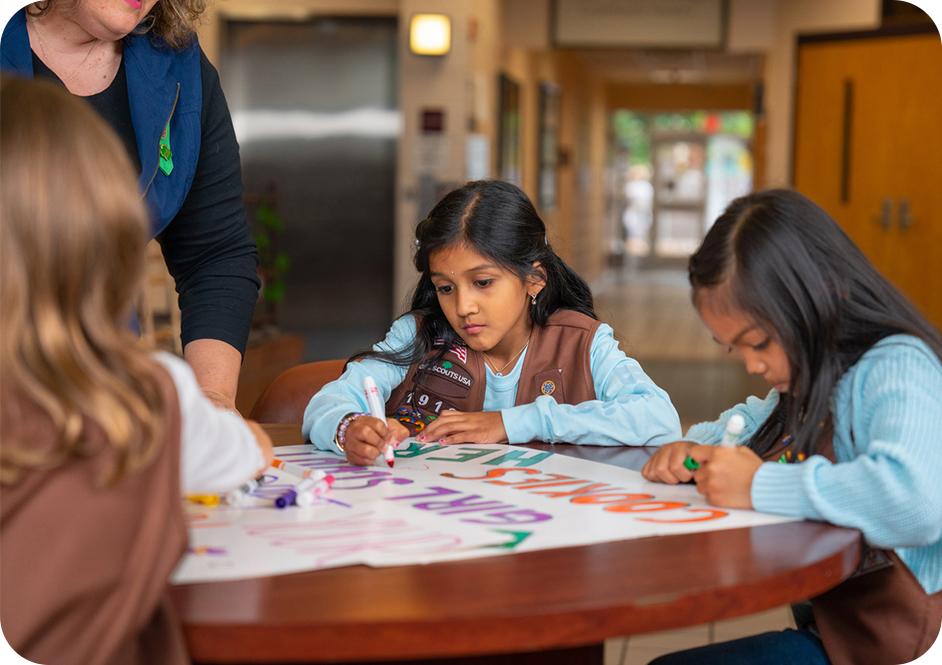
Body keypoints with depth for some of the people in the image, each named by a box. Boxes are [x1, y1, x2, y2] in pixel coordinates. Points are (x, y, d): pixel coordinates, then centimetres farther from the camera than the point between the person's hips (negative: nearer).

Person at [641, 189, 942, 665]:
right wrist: (696, 448, 9)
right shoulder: (816, 379, 11)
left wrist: (759, 486, -29)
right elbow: (755, 422, 33)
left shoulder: (896, 371, -19)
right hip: (826, 621, 9)